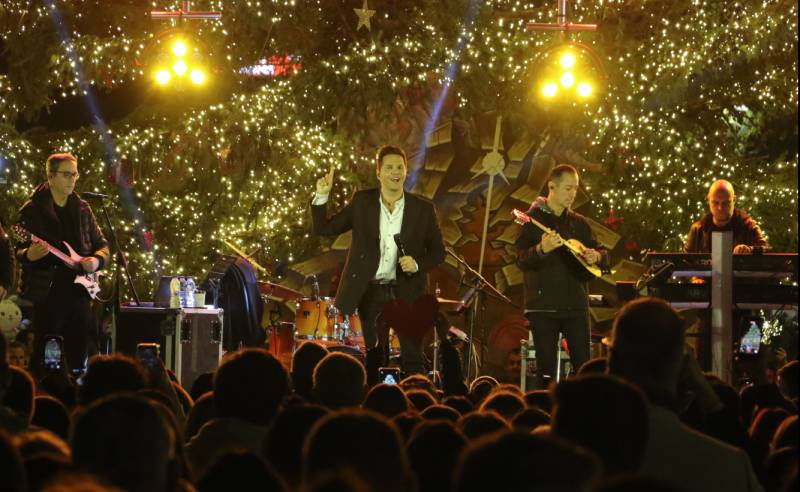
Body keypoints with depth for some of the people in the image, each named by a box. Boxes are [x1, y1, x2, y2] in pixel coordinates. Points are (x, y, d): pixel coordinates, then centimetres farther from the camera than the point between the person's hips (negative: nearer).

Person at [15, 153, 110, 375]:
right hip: (46, 294, -5)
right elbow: (18, 252, -5)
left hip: (79, 292, 5)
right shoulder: (32, 210, -3)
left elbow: (102, 244, 19)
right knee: (43, 359, -6)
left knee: (78, 357, 8)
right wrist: (29, 255, -28)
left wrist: (97, 260, -3)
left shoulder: (82, 209, 13)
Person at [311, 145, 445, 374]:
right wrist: (322, 196, -10)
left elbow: (437, 251, 6)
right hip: (370, 292, 1)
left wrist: (417, 265, -13)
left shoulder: (423, 209, -1)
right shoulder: (362, 202, 1)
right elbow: (325, 228, 4)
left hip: (406, 293, -1)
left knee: (412, 359, -1)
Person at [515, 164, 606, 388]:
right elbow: (522, 260, -11)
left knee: (583, 364, 0)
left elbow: (601, 250, 21)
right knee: (546, 367, -3)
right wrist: (541, 249, -32)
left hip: (576, 303, 4)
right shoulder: (533, 219, -2)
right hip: (543, 306, -4)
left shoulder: (578, 222, 14)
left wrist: (596, 256, -3)